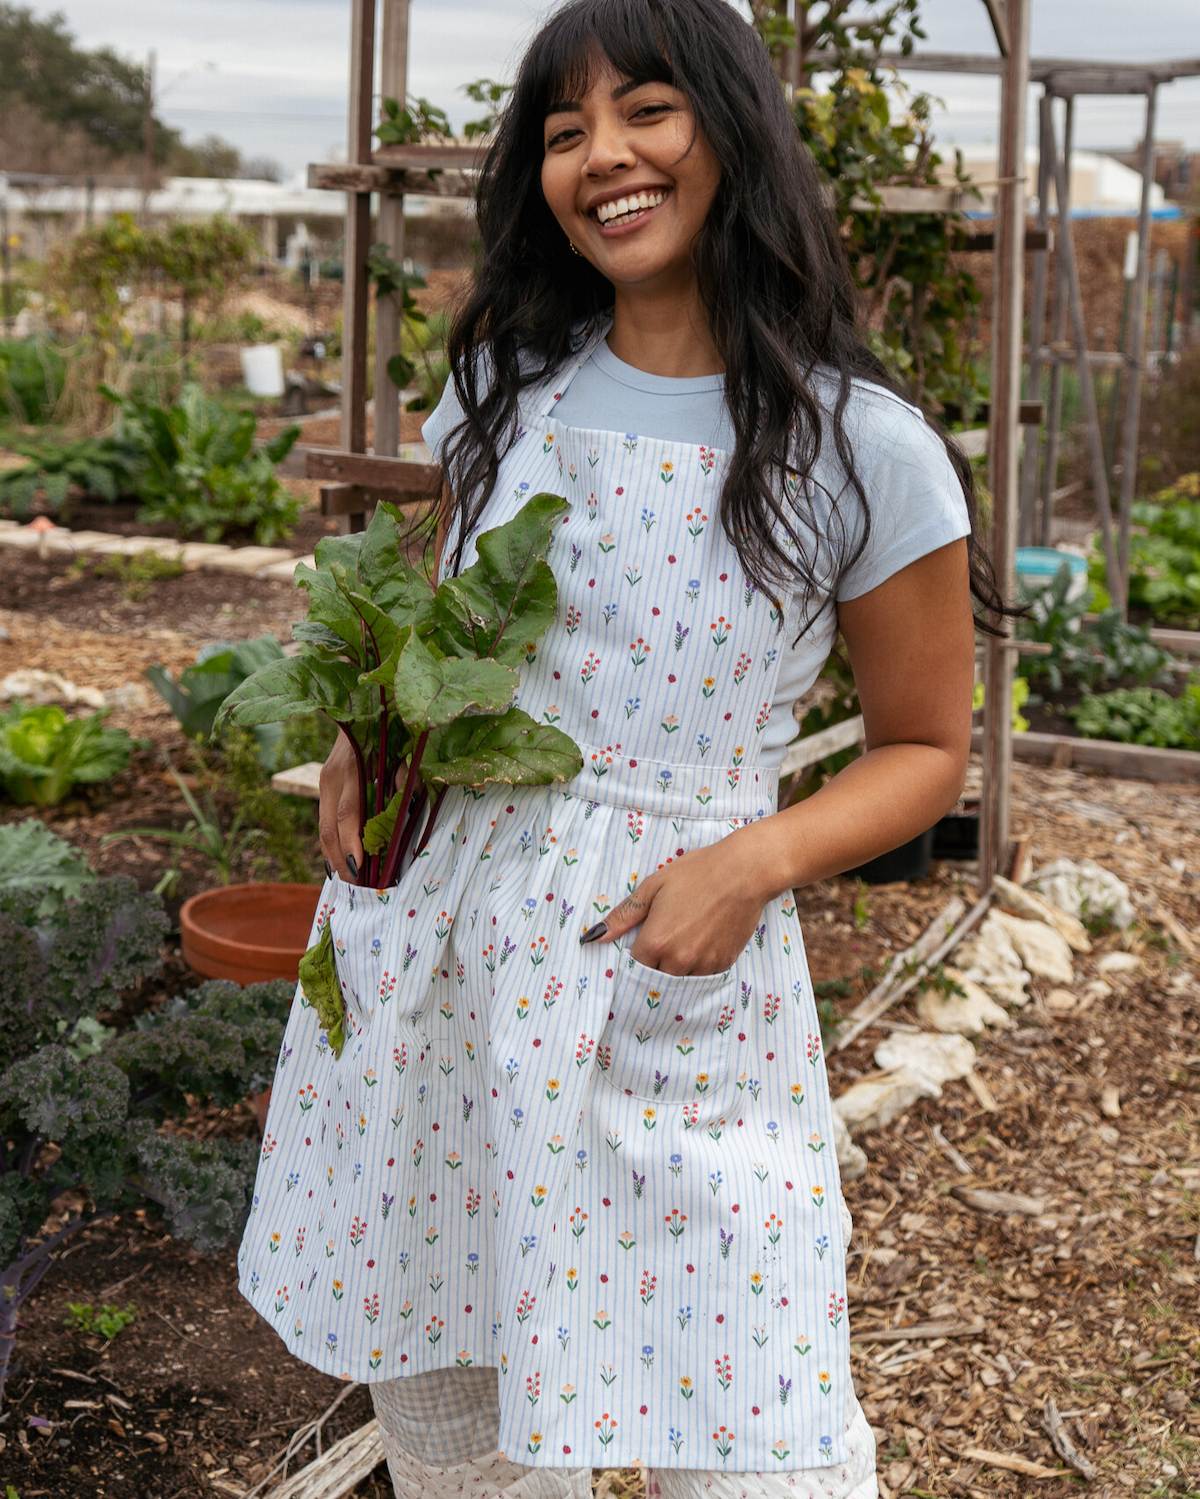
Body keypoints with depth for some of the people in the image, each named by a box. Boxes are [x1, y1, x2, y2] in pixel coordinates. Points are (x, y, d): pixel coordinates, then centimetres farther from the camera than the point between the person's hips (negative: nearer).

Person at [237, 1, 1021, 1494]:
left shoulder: (863, 449, -9)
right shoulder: (506, 383, 5)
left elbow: (924, 747, 0)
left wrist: (756, 863, -17)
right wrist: (368, 743, -1)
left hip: (674, 975, -4)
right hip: (432, 930, 5)